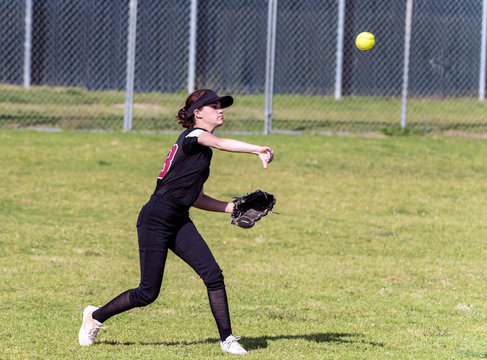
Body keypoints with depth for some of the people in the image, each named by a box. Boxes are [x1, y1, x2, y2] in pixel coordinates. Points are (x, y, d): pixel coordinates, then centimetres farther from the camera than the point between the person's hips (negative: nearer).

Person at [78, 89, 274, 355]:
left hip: (180, 223, 8)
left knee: (213, 274, -10)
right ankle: (96, 316, 19)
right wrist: (258, 150, -45)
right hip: (156, 218, -8)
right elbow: (220, 143, -31)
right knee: (148, 293, -3)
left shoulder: (203, 150, 18)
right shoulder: (193, 135, -8)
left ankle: (227, 339, -6)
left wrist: (232, 207, 12)